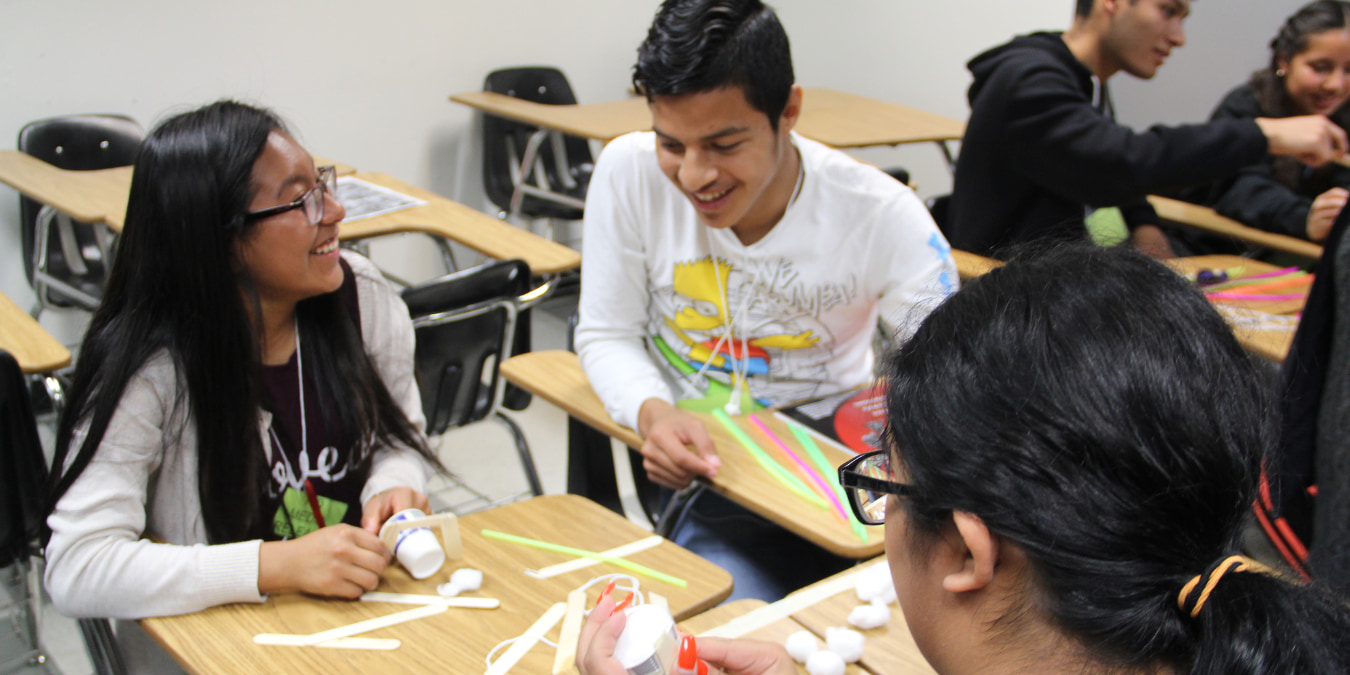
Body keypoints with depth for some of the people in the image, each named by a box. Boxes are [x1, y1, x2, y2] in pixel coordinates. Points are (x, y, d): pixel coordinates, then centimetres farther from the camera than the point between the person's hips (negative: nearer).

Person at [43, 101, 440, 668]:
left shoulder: (362, 295, -3)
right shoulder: (148, 369, -17)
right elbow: (75, 570, -21)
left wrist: (393, 489, -10)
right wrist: (278, 565, -29)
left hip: (371, 609, 4)